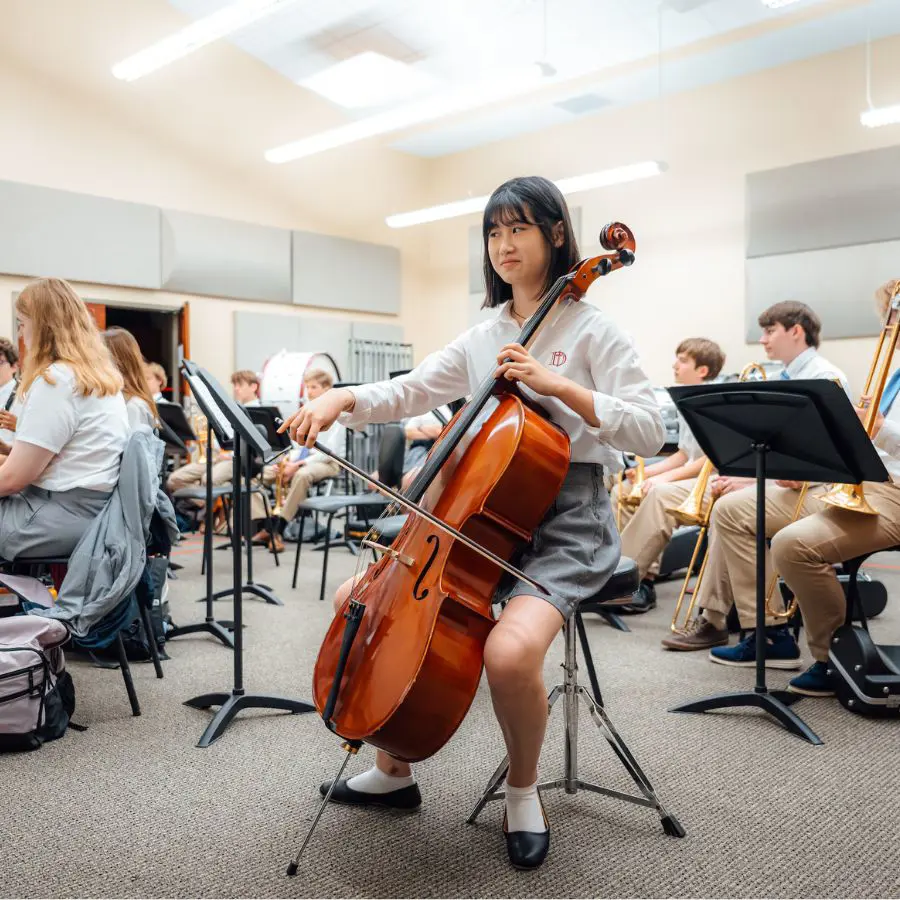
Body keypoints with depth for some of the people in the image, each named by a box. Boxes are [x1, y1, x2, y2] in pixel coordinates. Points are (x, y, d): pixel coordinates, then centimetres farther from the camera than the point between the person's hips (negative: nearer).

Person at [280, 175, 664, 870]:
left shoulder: (593, 330, -5)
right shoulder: (482, 339, 12)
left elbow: (650, 431, -14)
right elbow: (409, 393, 8)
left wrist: (557, 384, -22)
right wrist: (344, 398, -10)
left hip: (567, 520, -6)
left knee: (510, 650, -33)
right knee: (357, 599, 1)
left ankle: (523, 788, 2)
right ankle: (395, 772, 19)